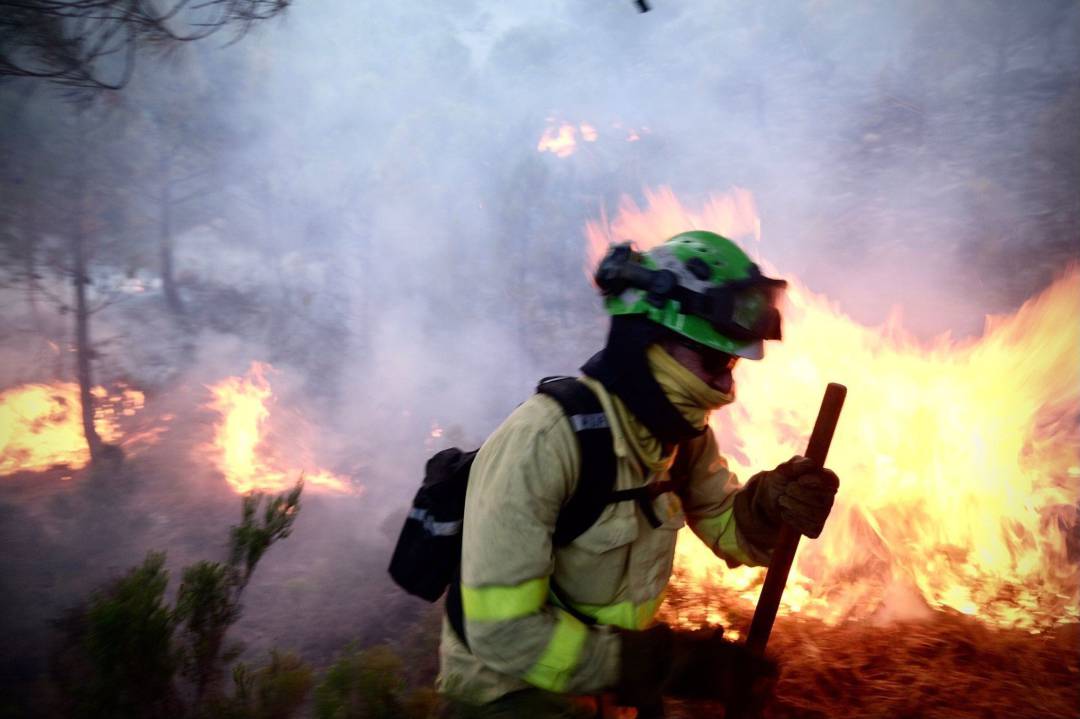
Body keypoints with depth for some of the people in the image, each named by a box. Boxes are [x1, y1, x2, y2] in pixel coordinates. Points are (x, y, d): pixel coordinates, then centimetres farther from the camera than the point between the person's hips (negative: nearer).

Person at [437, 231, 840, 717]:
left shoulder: (684, 431, -4)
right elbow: (502, 631, -29)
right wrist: (666, 663, -27)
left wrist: (771, 503, -18)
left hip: (608, 678, 7)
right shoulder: (542, 440, -28)